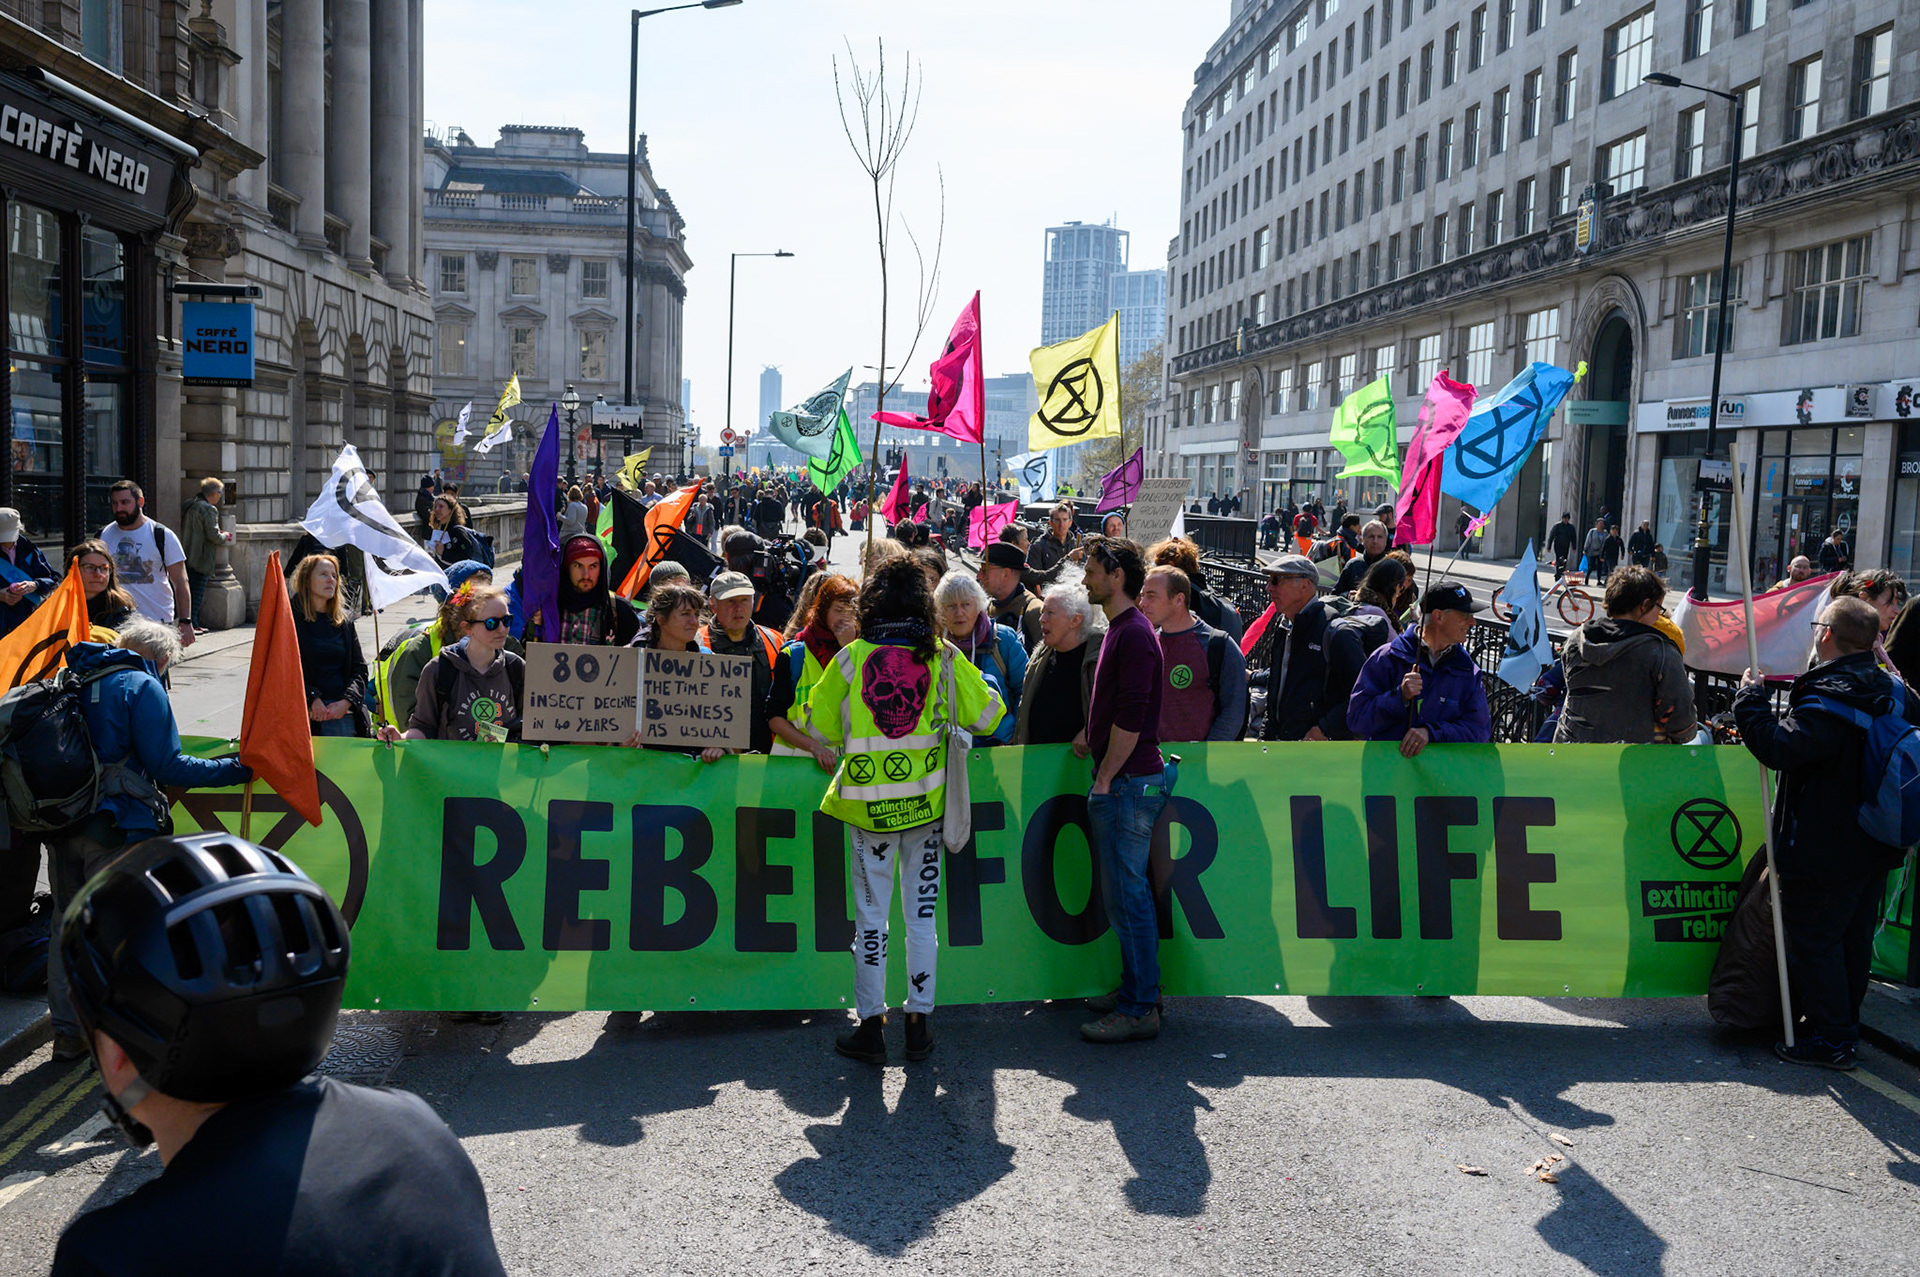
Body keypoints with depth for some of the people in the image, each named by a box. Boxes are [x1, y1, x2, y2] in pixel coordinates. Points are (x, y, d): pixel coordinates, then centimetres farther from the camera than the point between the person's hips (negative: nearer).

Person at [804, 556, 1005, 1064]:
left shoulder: (850, 659, -7)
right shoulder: (943, 658, -4)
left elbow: (818, 726, 2)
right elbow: (987, 716, 4)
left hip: (868, 806, -1)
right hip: (926, 803, 1)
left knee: (871, 917, 8)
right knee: (922, 915, 10)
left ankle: (871, 1026, 13)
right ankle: (918, 1026, 16)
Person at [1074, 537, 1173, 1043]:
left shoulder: (1135, 634, -16)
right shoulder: (1120, 629, 16)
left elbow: (1131, 718, -20)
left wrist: (1105, 778, -15)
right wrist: (1090, 740, 17)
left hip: (1128, 783, -10)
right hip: (1122, 780, 10)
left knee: (1126, 893, -5)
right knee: (1124, 891, 15)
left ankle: (1139, 1010, 1)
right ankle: (1136, 989, 25)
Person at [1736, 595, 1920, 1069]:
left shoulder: (1828, 700, -24)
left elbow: (1779, 748, -32)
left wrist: (1751, 697, -22)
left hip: (1825, 851, -9)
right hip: (1876, 850, 9)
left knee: (1812, 940, 1)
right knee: (1855, 937, 19)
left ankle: (1830, 1039, 6)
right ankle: (1847, 1024, 31)